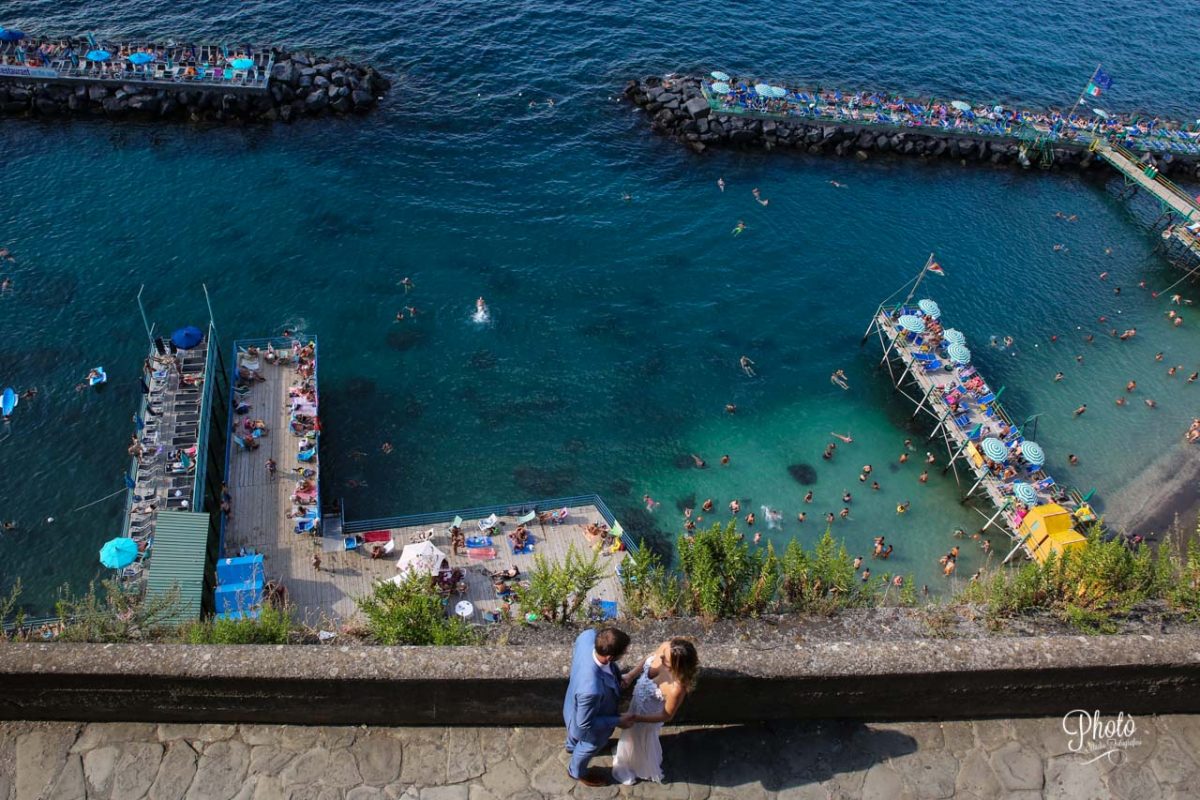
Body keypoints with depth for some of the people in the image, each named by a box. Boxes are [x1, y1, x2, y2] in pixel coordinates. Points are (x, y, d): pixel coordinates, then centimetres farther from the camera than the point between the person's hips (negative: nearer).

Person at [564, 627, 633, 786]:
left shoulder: (588, 636, -34)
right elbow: (585, 723, -30)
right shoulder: (591, 690, -50)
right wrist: (617, 721, -18)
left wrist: (616, 674, -3)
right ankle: (577, 772, 62)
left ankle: (571, 745, 73)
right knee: (588, 748, 30)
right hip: (587, 723, -6)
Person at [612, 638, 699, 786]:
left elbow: (667, 716, -24)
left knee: (641, 741, 27)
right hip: (638, 699, 5)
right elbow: (649, 659, -4)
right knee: (632, 733, 35)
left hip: (648, 715, -5)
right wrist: (631, 675, -9)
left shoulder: (676, 688, -44)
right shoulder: (666, 648, -30)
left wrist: (635, 717, -22)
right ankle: (628, 756, 68)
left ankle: (643, 770, 60)